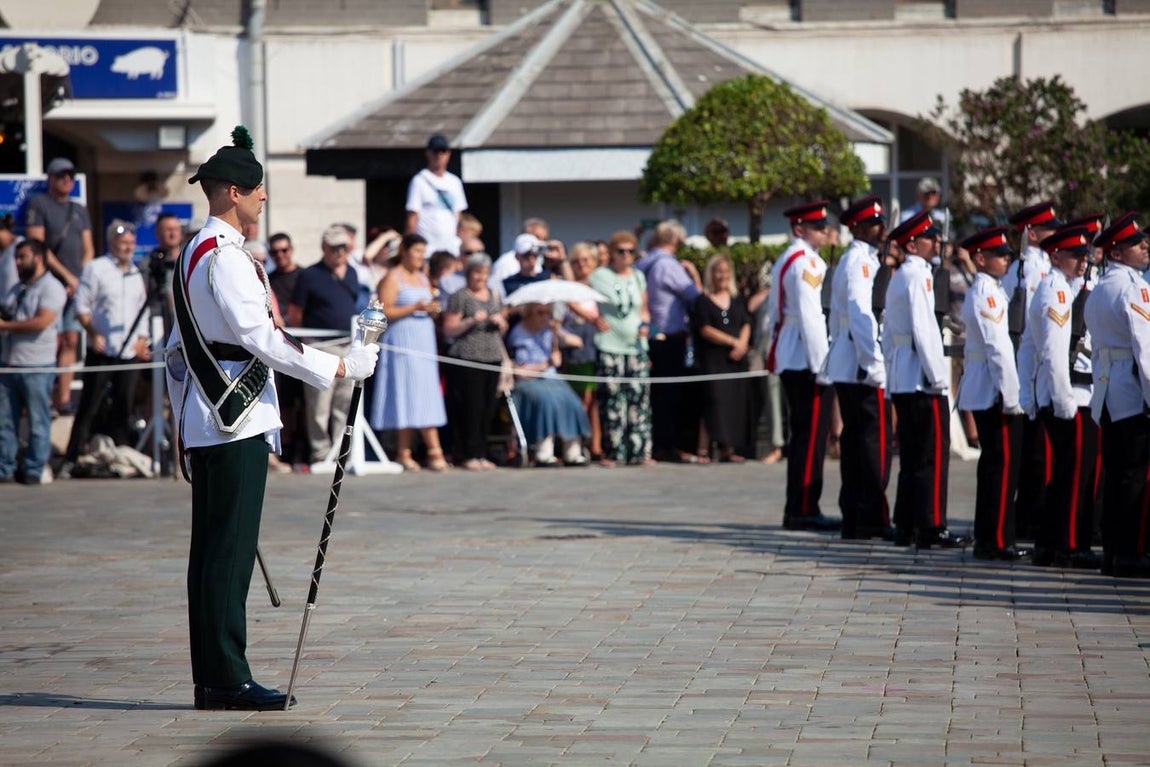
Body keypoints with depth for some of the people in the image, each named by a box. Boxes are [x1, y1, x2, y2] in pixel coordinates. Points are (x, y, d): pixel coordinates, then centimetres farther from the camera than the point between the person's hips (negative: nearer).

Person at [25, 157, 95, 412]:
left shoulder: (80, 210, 19)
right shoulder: (38, 204, 1)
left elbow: (88, 250, 18)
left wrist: (80, 279, 0)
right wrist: (68, 276, -9)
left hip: (76, 286, 6)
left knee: (71, 342, 2)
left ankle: (64, 398, 3)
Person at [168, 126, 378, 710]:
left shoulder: (194, 253, 18)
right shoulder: (225, 256, -14)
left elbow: (178, 349, 22)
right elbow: (258, 336, -20)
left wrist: (184, 417, 25)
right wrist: (337, 368, -16)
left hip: (207, 425, 10)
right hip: (237, 421, -10)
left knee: (213, 552, 10)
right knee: (230, 552, -9)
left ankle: (212, 680, 13)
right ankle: (228, 679, -8)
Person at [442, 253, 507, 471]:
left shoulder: (494, 295, 18)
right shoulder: (459, 297, 0)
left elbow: (503, 329, 25)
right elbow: (449, 330, -4)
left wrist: (500, 322, 2)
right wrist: (471, 321, -16)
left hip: (492, 358, 6)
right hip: (467, 358, -6)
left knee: (488, 408, 3)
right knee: (471, 407, -9)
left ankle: (481, 454, 9)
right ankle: (469, 455, -5)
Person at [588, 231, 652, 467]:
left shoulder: (638, 277, 14)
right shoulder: (600, 276, -1)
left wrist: (645, 324, 1)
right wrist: (595, 319, -7)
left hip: (636, 346, 4)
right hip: (610, 347, -4)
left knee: (639, 398, 0)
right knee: (612, 400, -5)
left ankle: (640, 451, 3)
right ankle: (614, 452, -1)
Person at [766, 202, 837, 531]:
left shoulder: (785, 260, 18)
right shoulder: (806, 262, -14)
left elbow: (774, 313, 22)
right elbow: (809, 316, -19)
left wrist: (776, 354, 23)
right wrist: (821, 364, -18)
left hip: (790, 361, 10)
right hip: (807, 359, -10)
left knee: (803, 435, 13)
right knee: (812, 436, -7)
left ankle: (798, 510, 17)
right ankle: (804, 511, -6)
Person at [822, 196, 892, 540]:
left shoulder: (848, 261, 20)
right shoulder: (861, 261, -12)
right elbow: (862, 314, -20)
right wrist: (874, 364, -21)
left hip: (845, 366, 10)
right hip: (862, 367, -10)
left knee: (854, 440, 11)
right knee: (876, 439, -8)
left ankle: (852, 518, 13)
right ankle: (872, 519, -8)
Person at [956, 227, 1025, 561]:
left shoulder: (981, 291, 17)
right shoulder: (986, 293, -15)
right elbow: (996, 348, -19)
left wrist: (1010, 394, 19)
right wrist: (1011, 396, -19)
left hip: (981, 393, 10)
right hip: (993, 392, -10)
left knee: (993, 464, 13)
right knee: (1003, 463, -8)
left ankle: (987, 539, 17)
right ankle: (997, 541, -7)